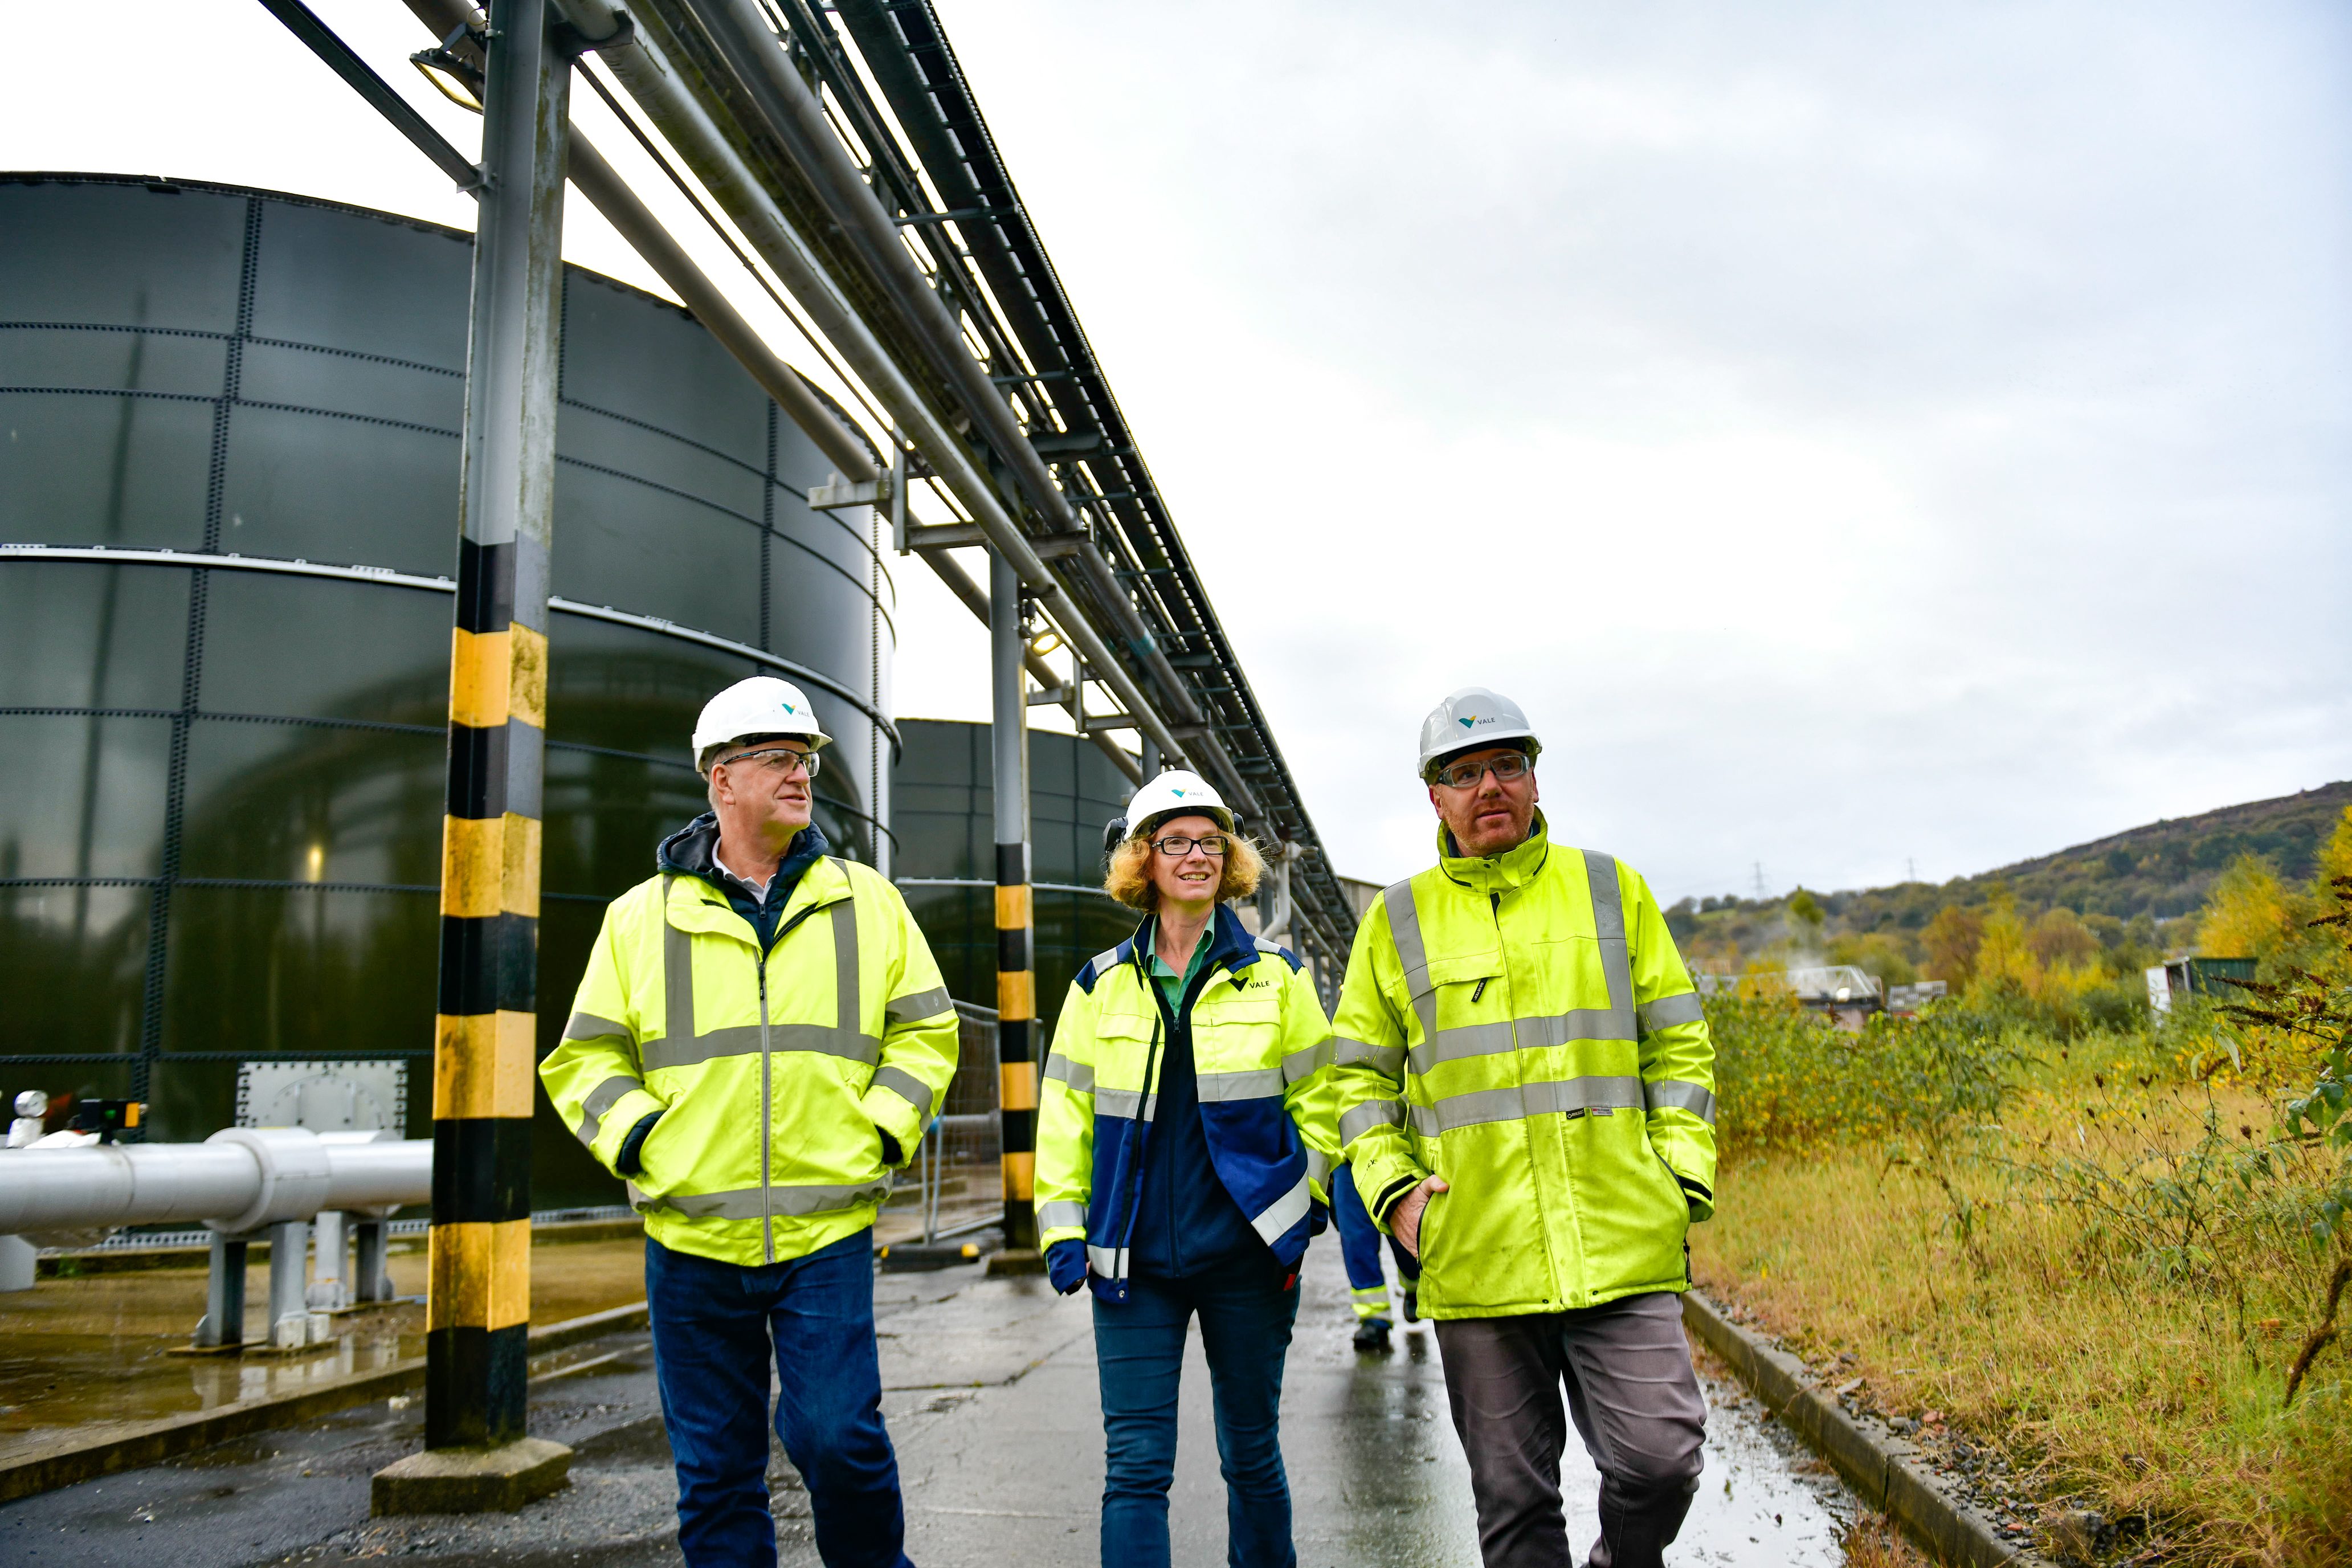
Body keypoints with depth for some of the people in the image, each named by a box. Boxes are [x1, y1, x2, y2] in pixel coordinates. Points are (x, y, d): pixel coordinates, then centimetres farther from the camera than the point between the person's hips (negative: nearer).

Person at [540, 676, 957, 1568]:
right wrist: (638, 1140, -6)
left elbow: (927, 1031, 11)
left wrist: (881, 1132, -1)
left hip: (828, 1232, -1)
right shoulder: (642, 917, 5)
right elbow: (586, 1059, 9)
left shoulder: (867, 903, 6)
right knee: (715, 1469, 9)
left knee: (835, 1433, -7)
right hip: (693, 1238, 1)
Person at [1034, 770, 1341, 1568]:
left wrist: (1304, 1201, 0)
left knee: (1251, 1453, 13)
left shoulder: (1275, 975, 3)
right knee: (1135, 1465, -2)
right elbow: (1064, 1112, 7)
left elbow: (1317, 1097, 7)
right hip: (1134, 1256, 1)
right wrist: (1063, 1229, 1)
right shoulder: (1101, 984, 5)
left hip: (1248, 1253, 0)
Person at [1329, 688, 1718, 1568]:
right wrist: (1391, 1189, -1)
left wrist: (1683, 1175, 1)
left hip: (1623, 1247, 0)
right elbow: (1360, 1075, 12)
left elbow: (1679, 1047, 11)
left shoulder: (1613, 891, 8)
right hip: (1475, 1259, 0)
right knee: (1513, 1497, 8)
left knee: (1661, 1457, -4)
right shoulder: (1396, 921, 7)